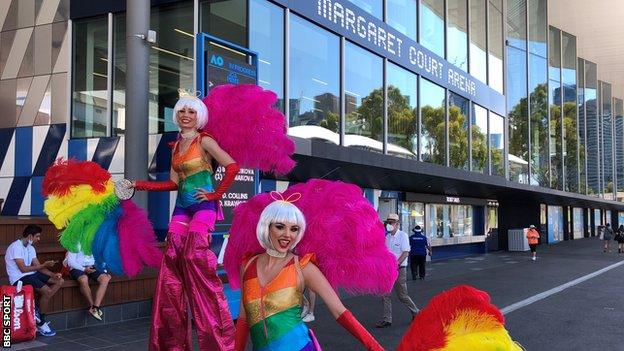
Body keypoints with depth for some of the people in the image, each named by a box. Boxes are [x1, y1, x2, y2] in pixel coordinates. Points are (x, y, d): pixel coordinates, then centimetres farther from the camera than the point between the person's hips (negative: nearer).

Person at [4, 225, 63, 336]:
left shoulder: (30, 247, 14)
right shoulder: (16, 247, -15)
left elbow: (38, 267, 12)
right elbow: (23, 269, -21)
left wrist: (53, 274, -3)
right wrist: (43, 265, -17)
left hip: (31, 275, 10)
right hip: (19, 278, -10)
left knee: (59, 281, 0)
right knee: (47, 291, -26)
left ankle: (38, 312, -5)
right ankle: (41, 324, -9)